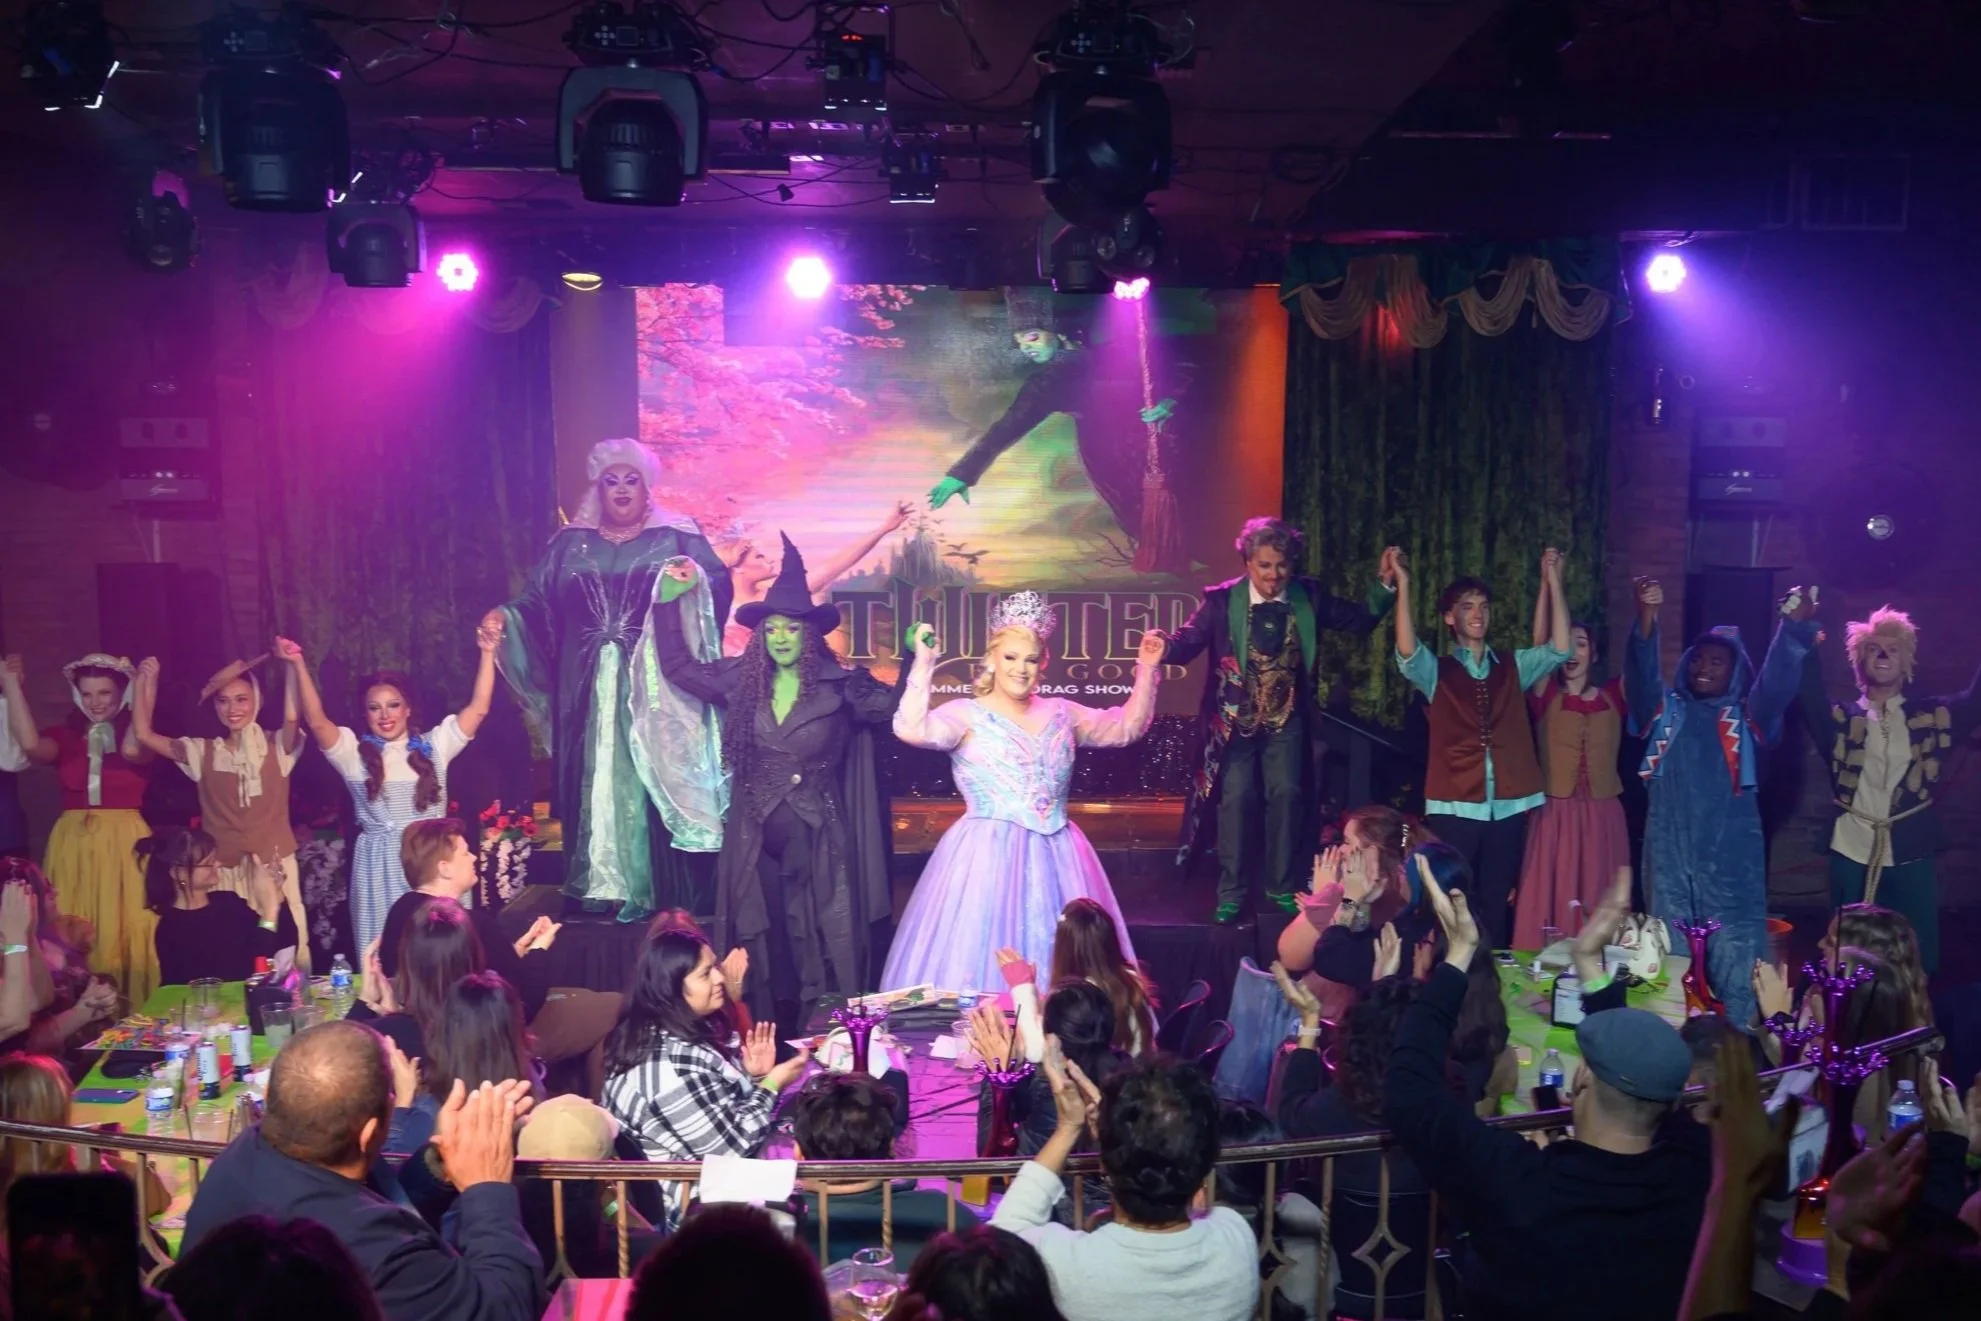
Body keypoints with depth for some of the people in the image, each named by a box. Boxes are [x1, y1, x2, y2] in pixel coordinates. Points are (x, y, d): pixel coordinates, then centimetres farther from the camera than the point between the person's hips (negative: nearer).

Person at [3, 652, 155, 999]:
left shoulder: (137, 733, 1)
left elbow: (132, 751, -23)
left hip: (125, 845, -3)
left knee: (126, 934, -1)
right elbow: (32, 745, -13)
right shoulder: (64, 735, 8)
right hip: (73, 846, 3)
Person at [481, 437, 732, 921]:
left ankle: (658, 890, 0)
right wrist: (504, 618, -9)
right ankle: (601, 885, 11)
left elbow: (717, 586, -8)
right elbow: (539, 602, 10)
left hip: (656, 688, -3)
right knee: (596, 782, 4)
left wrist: (693, 582, -30)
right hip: (589, 689, 3)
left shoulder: (678, 538, 5)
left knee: (652, 782, -4)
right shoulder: (571, 543, 14)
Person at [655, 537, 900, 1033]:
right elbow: (677, 668, 16)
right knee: (766, 953, 9)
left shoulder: (841, 687, -4)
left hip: (818, 840, -3)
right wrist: (668, 602, 12)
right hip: (756, 840, 3)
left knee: (822, 949, 2)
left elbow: (902, 709, 0)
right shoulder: (740, 681, 5)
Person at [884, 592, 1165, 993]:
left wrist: (1147, 669, 6)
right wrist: (924, 663, -25)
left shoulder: (1061, 713, 12)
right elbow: (911, 729, -21)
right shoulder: (966, 716, -4)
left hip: (1056, 857, 5)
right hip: (988, 857, -4)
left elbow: (1127, 727, 16)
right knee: (982, 955, -5)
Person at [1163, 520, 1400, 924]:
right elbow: (1189, 641, -17)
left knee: (1286, 796, 4)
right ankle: (1231, 893, 13)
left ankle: (1283, 888, 20)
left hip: (1286, 719, 2)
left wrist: (1384, 582, -12)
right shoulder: (1222, 599, -11)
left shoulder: (1309, 596, -3)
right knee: (1237, 799, 0)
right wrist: (1166, 647, -39)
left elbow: (1360, 622, 2)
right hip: (1235, 718, -2)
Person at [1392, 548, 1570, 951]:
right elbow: (1406, 651, -16)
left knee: (1495, 903, 10)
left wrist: (1553, 581, -7)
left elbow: (1560, 648, -3)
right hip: (1454, 806, -3)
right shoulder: (1436, 671, 4)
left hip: (1508, 806, 3)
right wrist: (1403, 586, -22)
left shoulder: (1514, 667, 12)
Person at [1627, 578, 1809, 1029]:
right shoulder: (1665, 710, 11)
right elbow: (1643, 672, -6)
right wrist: (1647, 618, -25)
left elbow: (1778, 681, -8)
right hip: (1669, 855, 2)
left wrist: (1792, 627, -27)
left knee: (1737, 958, -1)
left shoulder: (1746, 717, 8)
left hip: (1730, 857, -1)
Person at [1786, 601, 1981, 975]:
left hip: (1910, 858, 1)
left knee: (1917, 959, 8)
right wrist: (1801, 632, -27)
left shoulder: (1932, 716, 8)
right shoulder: (1842, 718, 4)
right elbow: (1808, 691, -13)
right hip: (1852, 856, -1)